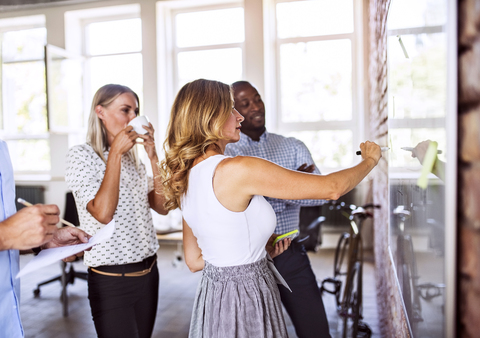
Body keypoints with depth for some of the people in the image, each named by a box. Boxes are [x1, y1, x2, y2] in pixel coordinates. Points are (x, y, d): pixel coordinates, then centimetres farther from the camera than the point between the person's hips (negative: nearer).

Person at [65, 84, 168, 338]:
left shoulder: (132, 157, 10)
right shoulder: (81, 155, -9)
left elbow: (162, 207, 3)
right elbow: (103, 212, -22)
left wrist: (153, 157, -5)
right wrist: (115, 152, -19)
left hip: (148, 272, 6)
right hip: (111, 279, -6)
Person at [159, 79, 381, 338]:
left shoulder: (186, 177, 1)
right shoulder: (238, 170, -24)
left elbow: (194, 260, 9)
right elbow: (331, 188, -18)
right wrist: (369, 160, 1)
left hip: (212, 295, 8)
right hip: (245, 302, -8)